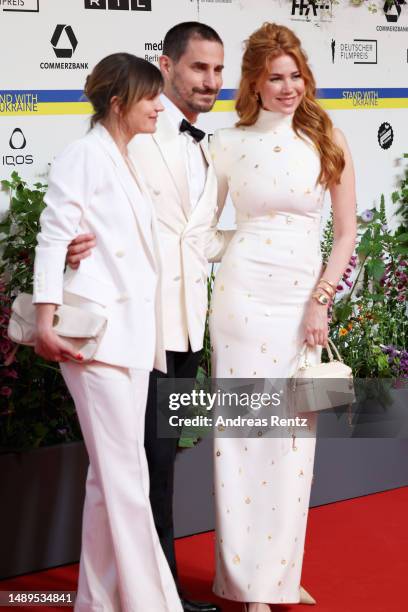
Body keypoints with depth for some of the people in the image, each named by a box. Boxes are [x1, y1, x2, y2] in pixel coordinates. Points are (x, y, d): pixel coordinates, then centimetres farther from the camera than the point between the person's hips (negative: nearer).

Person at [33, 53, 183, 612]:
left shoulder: (129, 164, 19)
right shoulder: (85, 155, -6)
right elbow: (54, 236, -11)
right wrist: (46, 320, -18)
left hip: (132, 331, 9)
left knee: (113, 473, 11)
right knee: (124, 474, -9)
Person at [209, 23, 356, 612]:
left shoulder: (326, 139, 4)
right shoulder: (228, 144, 2)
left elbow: (347, 229, 5)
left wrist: (322, 299, -4)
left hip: (304, 297, 2)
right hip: (244, 293, -2)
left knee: (294, 438, 7)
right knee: (243, 431, -1)